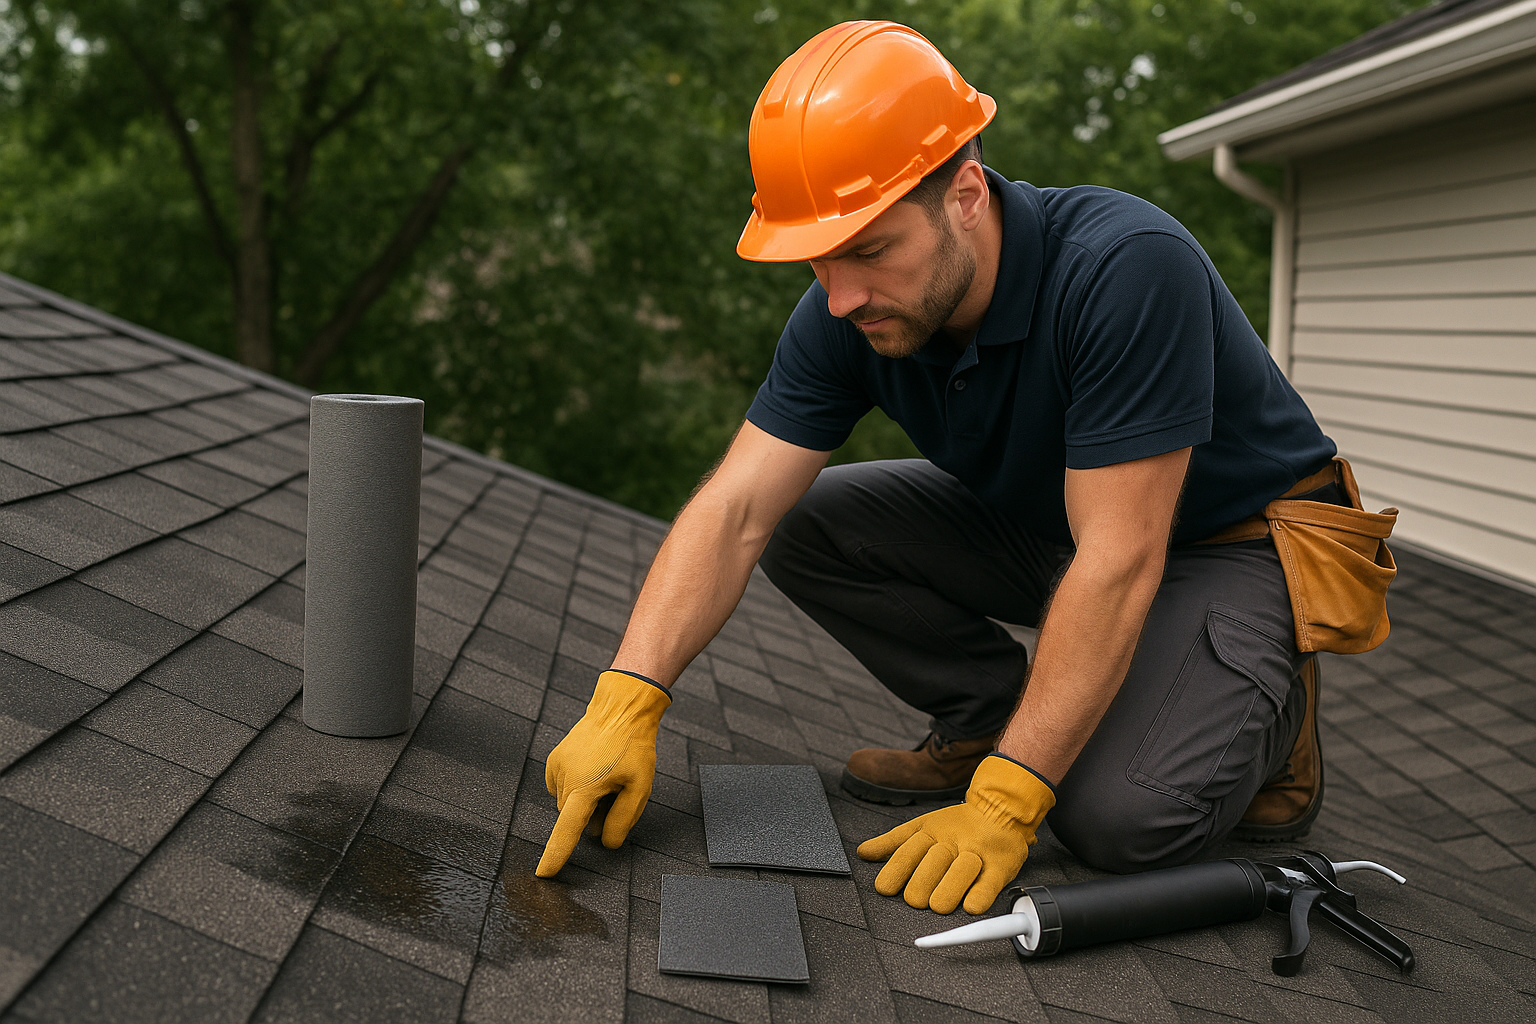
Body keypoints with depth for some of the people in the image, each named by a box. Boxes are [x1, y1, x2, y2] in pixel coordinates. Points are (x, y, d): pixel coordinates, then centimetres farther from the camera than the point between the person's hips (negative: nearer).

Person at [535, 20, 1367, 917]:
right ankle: (991, 719, 5)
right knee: (805, 523, -8)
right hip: (1044, 524, 6)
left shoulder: (1127, 268, -34)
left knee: (1119, 814, -28)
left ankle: (1266, 704, 4)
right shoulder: (847, 315, -16)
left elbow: (1119, 563, -35)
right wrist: (627, 701, -32)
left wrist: (1002, 805, -35)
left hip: (1240, 545, -6)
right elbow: (736, 512, -18)